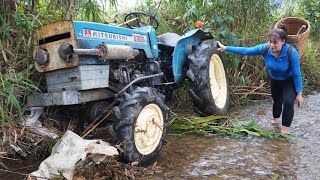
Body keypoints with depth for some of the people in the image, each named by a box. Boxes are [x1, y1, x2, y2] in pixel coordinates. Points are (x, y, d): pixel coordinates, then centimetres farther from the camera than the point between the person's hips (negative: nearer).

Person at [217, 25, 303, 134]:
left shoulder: (291, 52, -36)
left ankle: (285, 130, -5)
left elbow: (297, 74, -28)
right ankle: (276, 119, 54)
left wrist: (299, 94, -23)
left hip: (289, 81, -4)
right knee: (276, 100, 23)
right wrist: (225, 48, -24)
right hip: (275, 80, 4)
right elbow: (245, 51, -22)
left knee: (288, 102, -22)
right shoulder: (265, 48, -30)